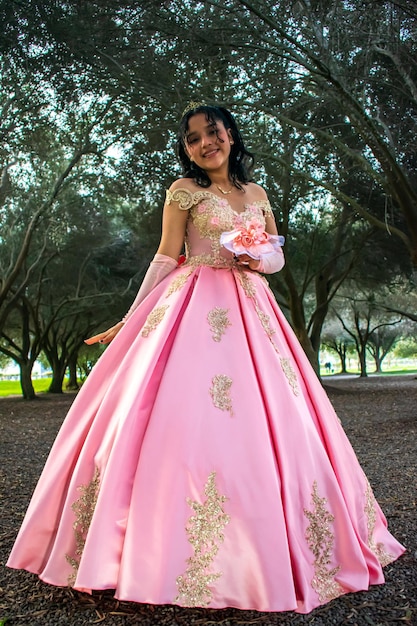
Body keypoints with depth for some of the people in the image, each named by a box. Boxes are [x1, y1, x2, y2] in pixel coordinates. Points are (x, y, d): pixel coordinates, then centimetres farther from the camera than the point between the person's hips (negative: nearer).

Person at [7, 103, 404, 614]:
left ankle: (263, 550, 16)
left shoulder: (257, 194, 18)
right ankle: (171, 555, -2)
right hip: (195, 310, -4)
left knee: (265, 423, 1)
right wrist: (131, 319, -3)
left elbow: (278, 255, 19)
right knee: (189, 419, -13)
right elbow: (165, 260, 1)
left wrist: (259, 261, -4)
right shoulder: (185, 190, 5)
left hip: (250, 313, 5)